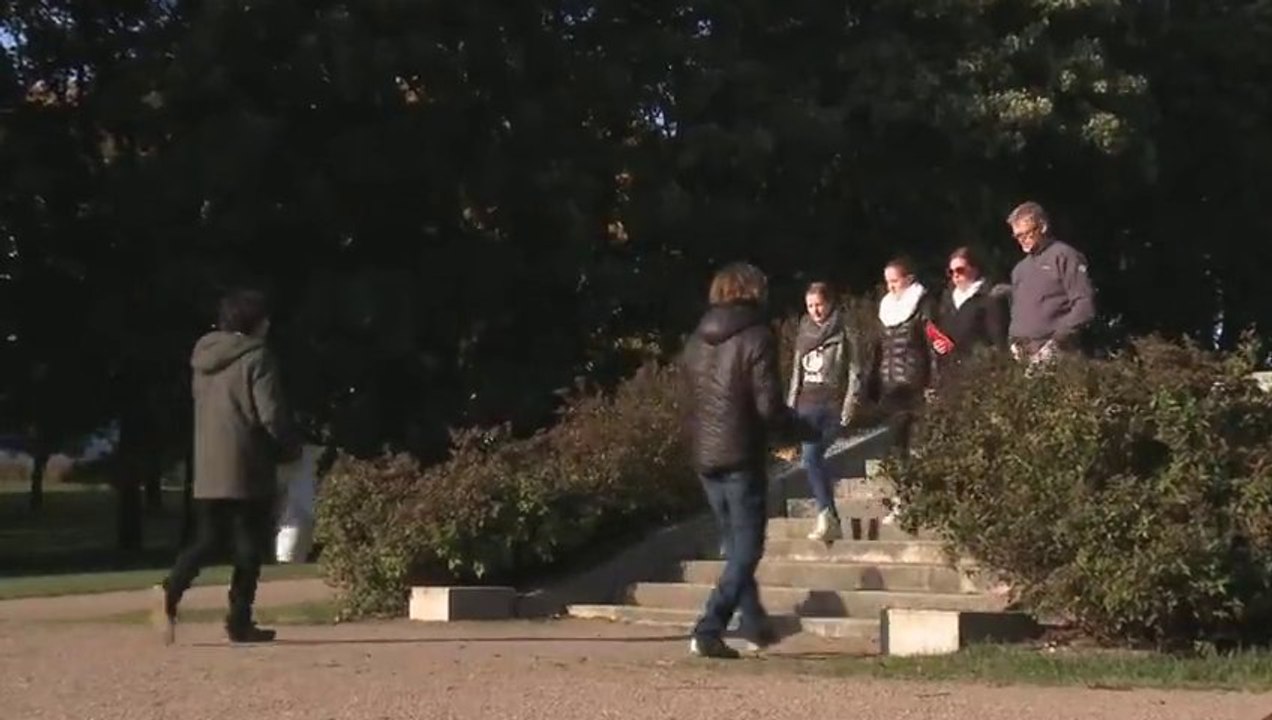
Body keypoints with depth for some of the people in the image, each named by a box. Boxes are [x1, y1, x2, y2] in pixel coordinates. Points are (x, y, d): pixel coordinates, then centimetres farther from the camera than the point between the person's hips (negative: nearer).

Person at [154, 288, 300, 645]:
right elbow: (272, 416, -15)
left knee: (207, 539, 12)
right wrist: (292, 448, 3)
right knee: (249, 546, 3)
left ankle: (171, 591, -12)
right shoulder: (256, 358, -9)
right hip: (247, 470, -6)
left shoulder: (204, 359, 13)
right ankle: (239, 622, 3)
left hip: (207, 470, 6)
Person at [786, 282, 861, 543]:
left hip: (831, 405, -5)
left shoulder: (842, 333, -2)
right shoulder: (804, 333, 14)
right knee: (815, 460, 3)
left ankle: (827, 515, -16)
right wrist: (790, 407, 14)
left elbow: (854, 372, -4)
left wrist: (848, 407, -10)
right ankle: (831, 521, 9)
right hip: (807, 405, 6)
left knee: (812, 458, -20)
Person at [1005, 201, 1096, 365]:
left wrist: (1058, 338, -14)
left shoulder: (1064, 256, -2)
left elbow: (1085, 304, -10)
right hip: (1022, 355, 7)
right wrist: (1014, 340, 11)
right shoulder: (1020, 268, 24)